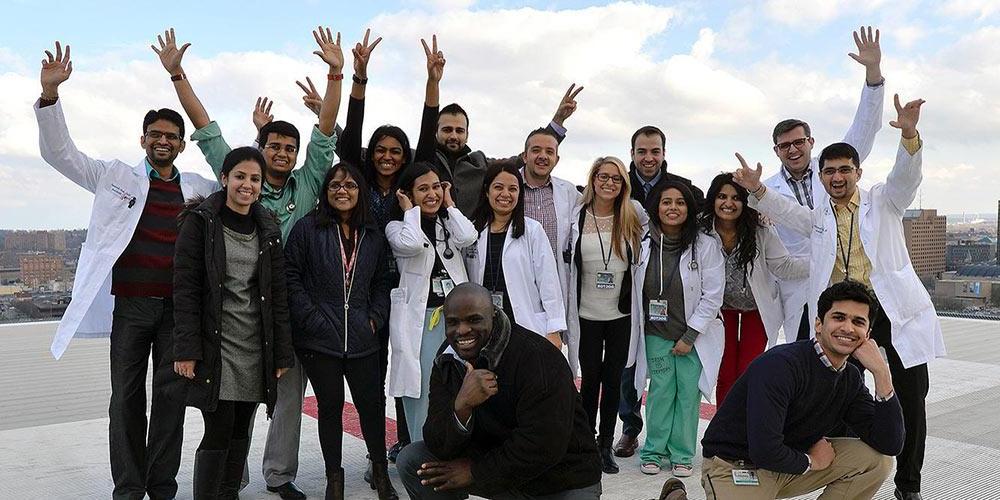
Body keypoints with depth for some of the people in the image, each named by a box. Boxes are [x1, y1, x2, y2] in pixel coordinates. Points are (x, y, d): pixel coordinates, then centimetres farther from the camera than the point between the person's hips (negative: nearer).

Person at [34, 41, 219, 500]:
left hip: (178, 308, 1)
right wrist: (49, 93, -10)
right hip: (130, 306, -1)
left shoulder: (200, 189, 10)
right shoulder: (116, 176, 6)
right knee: (127, 398, 5)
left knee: (171, 397, 6)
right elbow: (59, 152, 2)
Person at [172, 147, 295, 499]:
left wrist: (282, 352, 5)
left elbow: (277, 293, 9)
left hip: (255, 345, 5)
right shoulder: (200, 220, -3)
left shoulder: (267, 228, 10)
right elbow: (185, 286, -7)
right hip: (215, 343, -4)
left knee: (241, 429, 10)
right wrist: (186, 348, -14)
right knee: (219, 430, -6)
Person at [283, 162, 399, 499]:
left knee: (372, 403, 4)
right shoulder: (308, 228, -1)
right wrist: (311, 318, -12)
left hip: (362, 338, 3)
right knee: (330, 405, 8)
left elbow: (382, 282, 14)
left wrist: (376, 317, 1)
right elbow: (291, 276, -5)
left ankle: (380, 471, 24)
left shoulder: (373, 236, 11)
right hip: (319, 338, -2)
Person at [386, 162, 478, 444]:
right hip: (420, 319, -4)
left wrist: (449, 204, 5)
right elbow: (411, 244, -22)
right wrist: (411, 210, -5)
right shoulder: (397, 227, 2)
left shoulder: (448, 223, 15)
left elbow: (468, 237, -8)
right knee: (422, 391, -2)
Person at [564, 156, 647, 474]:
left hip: (621, 314, 1)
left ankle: (606, 445, 21)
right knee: (590, 378, 9)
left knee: (613, 379, 8)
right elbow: (566, 261, 6)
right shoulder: (577, 217, 0)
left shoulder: (633, 216, -1)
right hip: (586, 314, 0)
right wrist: (565, 310, 5)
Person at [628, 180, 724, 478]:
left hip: (694, 336, -1)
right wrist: (639, 328, 4)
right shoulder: (643, 244, -4)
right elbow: (636, 291, 7)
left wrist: (689, 336, -11)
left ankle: (682, 454, 19)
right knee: (659, 393, 5)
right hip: (656, 335, 2)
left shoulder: (705, 246, -11)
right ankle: (654, 451, 20)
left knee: (688, 394, 3)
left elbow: (712, 296, -10)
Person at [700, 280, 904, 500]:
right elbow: (765, 451, -32)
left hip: (788, 462, 7)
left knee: (877, 459, -4)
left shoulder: (851, 379, 1)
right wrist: (810, 461, -11)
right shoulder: (780, 365, -26)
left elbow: (890, 445, -5)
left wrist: (881, 373, -13)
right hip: (734, 468, -7)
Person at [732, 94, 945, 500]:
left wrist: (909, 134, -30)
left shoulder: (883, 201, 6)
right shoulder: (818, 218, 14)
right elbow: (784, 211, 1)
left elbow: (906, 175, -10)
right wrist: (757, 190, -18)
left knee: (911, 399, 3)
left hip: (895, 312, -1)